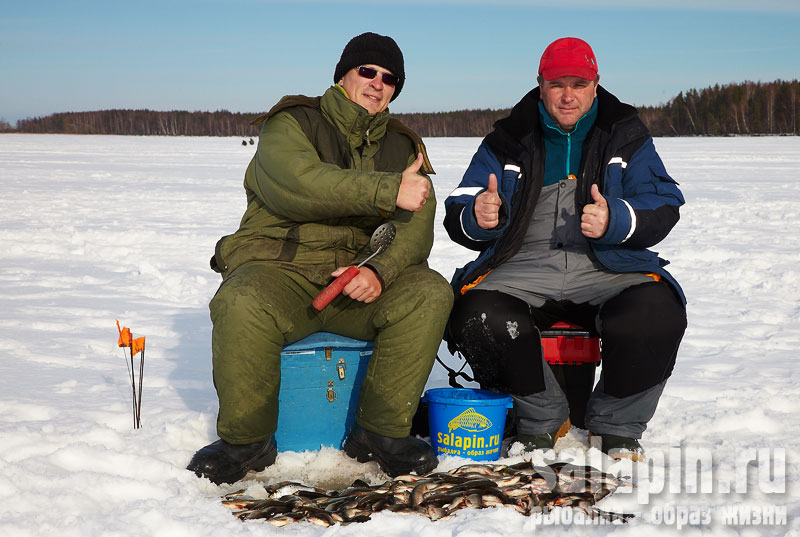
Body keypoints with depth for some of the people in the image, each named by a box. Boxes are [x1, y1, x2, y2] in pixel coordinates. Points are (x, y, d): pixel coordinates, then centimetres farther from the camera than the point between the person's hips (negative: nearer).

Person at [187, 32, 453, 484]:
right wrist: (387, 190, -27)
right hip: (279, 269, -3)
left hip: (359, 276, 4)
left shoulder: (403, 146, 15)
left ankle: (382, 431, -11)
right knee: (242, 307, -35)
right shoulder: (293, 123, 2)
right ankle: (246, 439, -11)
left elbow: (416, 227, 0)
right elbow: (294, 182, -22)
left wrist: (379, 270, -22)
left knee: (430, 293, -23)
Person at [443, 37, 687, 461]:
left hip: (608, 270, 0)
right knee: (479, 319, -31)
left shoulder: (626, 138, 14)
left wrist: (616, 220, -17)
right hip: (523, 270, 0)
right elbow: (458, 216, 9)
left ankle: (616, 426, -4)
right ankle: (541, 420, -4)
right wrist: (476, 217, -17)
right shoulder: (508, 142, 13)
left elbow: (663, 206, 5)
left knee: (657, 315, -32)